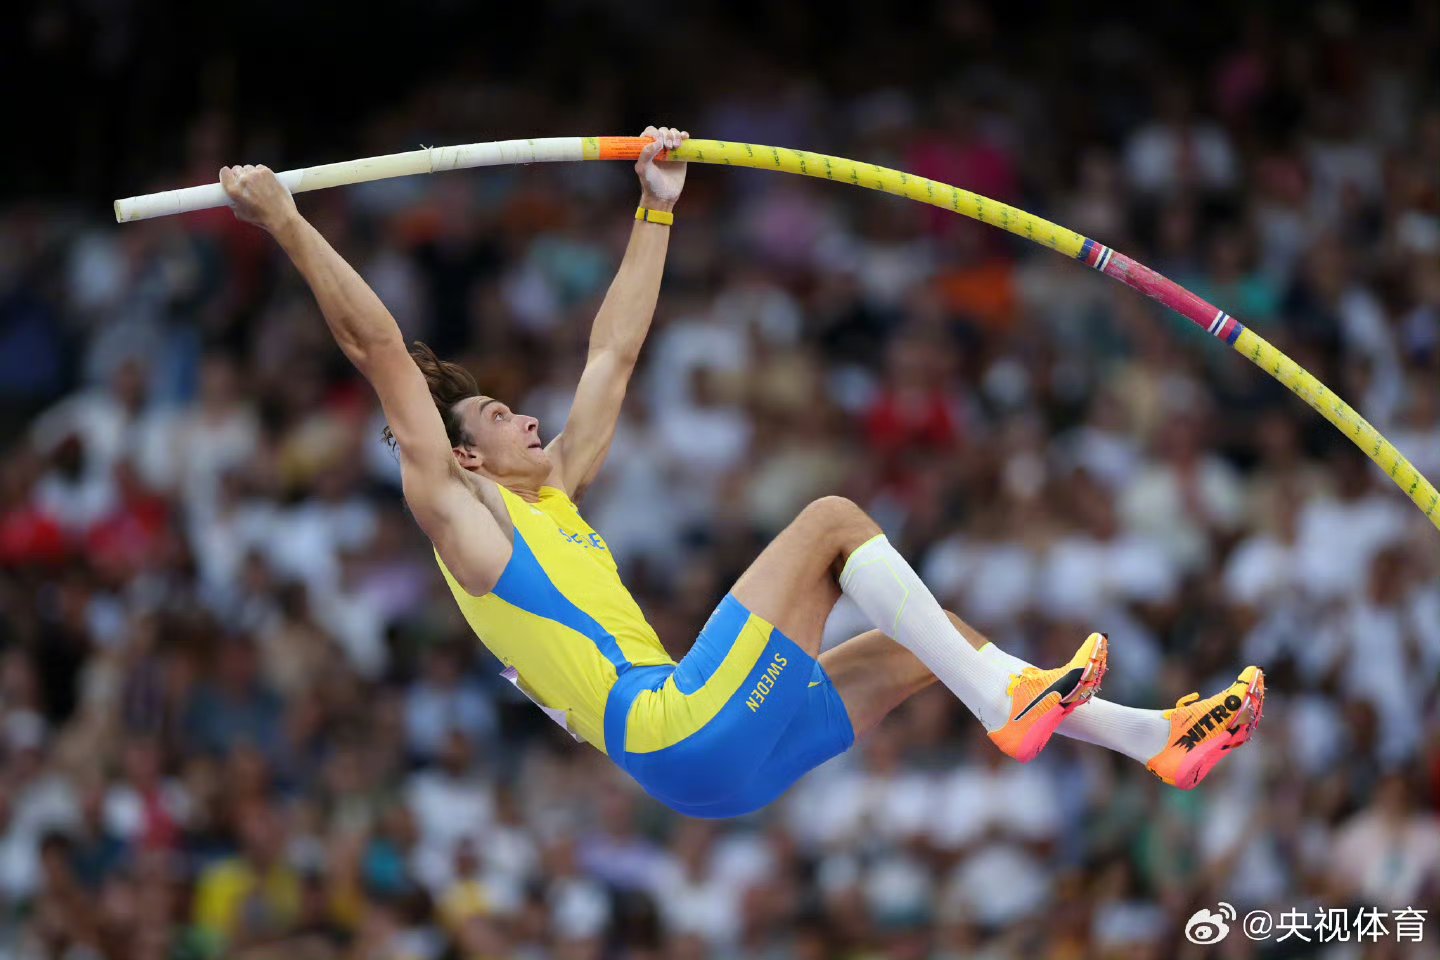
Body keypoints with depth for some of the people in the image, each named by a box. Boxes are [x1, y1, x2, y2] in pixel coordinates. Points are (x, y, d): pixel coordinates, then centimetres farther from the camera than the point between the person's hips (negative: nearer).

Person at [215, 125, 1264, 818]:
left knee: (921, 641, 12)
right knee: (834, 519, -10)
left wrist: (658, 209, 35)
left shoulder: (553, 492, 26)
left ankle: (1163, 741, 12)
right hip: (678, 735, -9)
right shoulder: (458, 508, 3)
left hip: (718, 756, 9)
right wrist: (288, 225, -9)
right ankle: (1008, 703, -15)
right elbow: (380, 351, -3)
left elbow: (614, 352, 32)